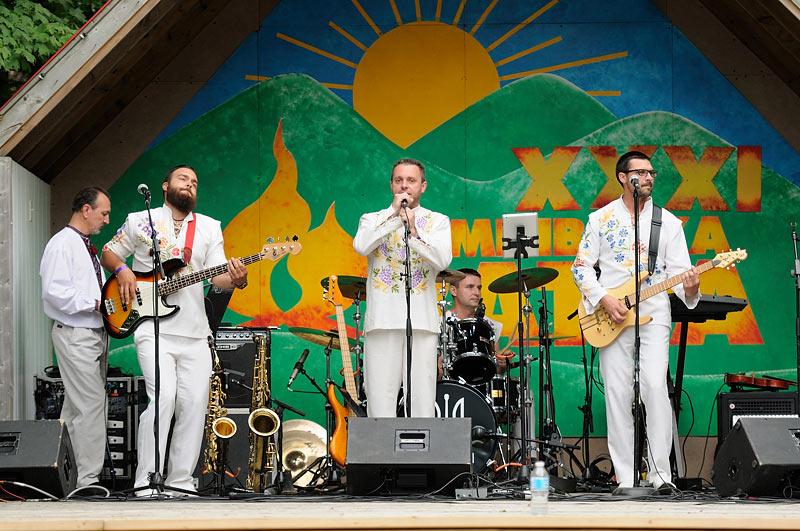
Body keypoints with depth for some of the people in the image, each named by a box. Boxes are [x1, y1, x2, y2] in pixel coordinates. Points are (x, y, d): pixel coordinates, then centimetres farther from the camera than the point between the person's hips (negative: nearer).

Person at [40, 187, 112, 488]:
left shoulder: (87, 247, 18)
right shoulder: (62, 244, -12)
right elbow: (54, 291, -22)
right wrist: (95, 304, -21)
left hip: (96, 333, 10)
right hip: (75, 336, -10)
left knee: (76, 407, 11)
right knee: (91, 405, -13)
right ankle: (89, 480, -11)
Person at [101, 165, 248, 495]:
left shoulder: (209, 228, 14)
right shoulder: (139, 221, 8)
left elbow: (217, 276, 5)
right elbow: (109, 253, 18)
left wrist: (235, 279, -17)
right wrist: (122, 270, -4)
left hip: (194, 332, 4)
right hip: (153, 329, -4)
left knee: (195, 403, -1)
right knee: (163, 397, -19)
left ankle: (180, 480, 9)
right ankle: (145, 481, -13)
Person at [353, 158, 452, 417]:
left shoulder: (438, 221, 13)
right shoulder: (372, 219, 14)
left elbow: (442, 260, -5)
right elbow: (361, 246, -8)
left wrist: (413, 232, -16)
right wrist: (395, 215, -9)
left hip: (421, 321, 0)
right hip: (382, 320, 0)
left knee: (422, 403, -4)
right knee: (380, 404, -5)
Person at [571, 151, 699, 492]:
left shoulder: (668, 222, 9)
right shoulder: (601, 219, 7)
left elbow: (679, 270, 5)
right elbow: (581, 266, 6)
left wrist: (689, 288, -18)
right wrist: (604, 300, -8)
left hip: (653, 315, 0)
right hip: (611, 316, 0)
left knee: (655, 386, -16)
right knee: (617, 394, -2)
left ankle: (660, 473, -12)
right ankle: (625, 479, 2)